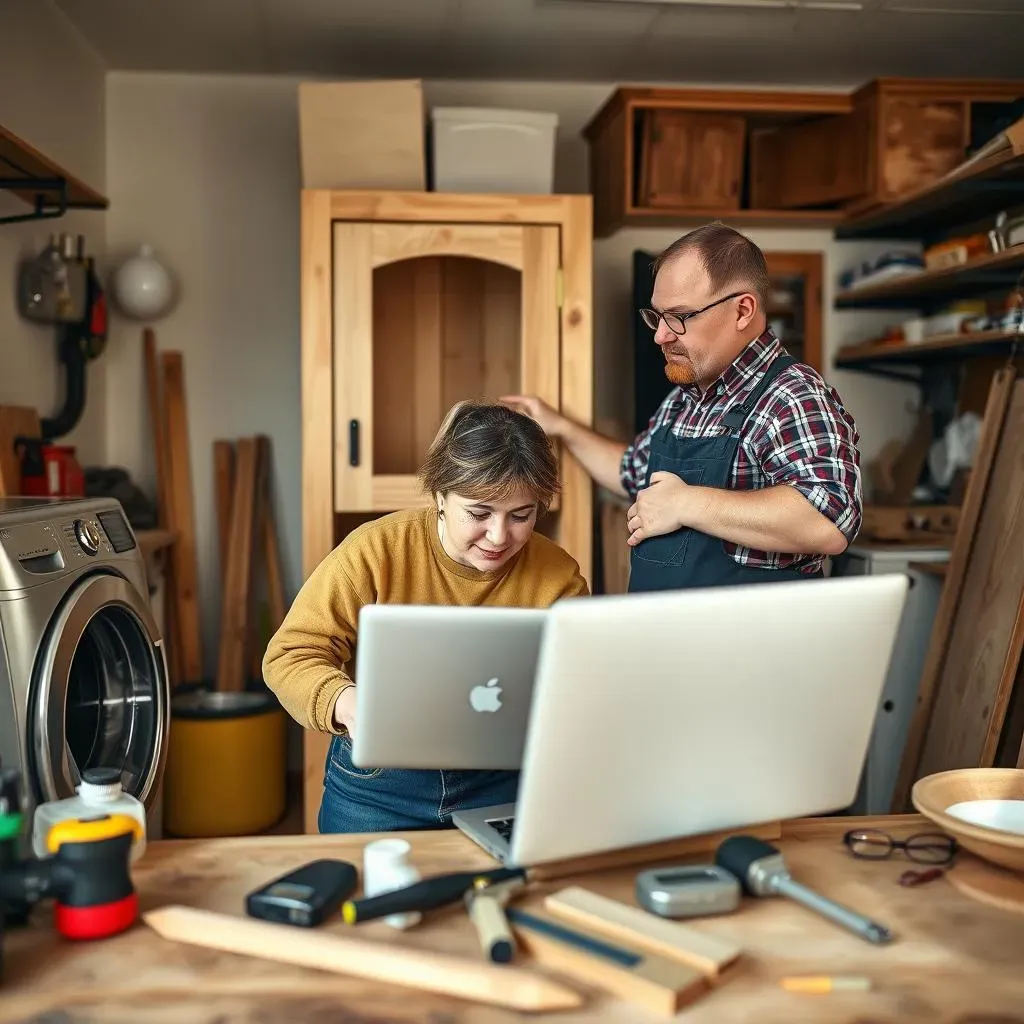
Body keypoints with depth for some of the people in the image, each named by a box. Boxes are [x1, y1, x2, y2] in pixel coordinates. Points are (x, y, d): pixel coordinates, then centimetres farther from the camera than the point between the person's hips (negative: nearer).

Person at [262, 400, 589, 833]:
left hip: (500, 784, 1)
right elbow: (290, 655, -11)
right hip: (377, 785, -1)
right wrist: (347, 702, -31)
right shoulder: (376, 551, -12)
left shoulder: (558, 578, -6)